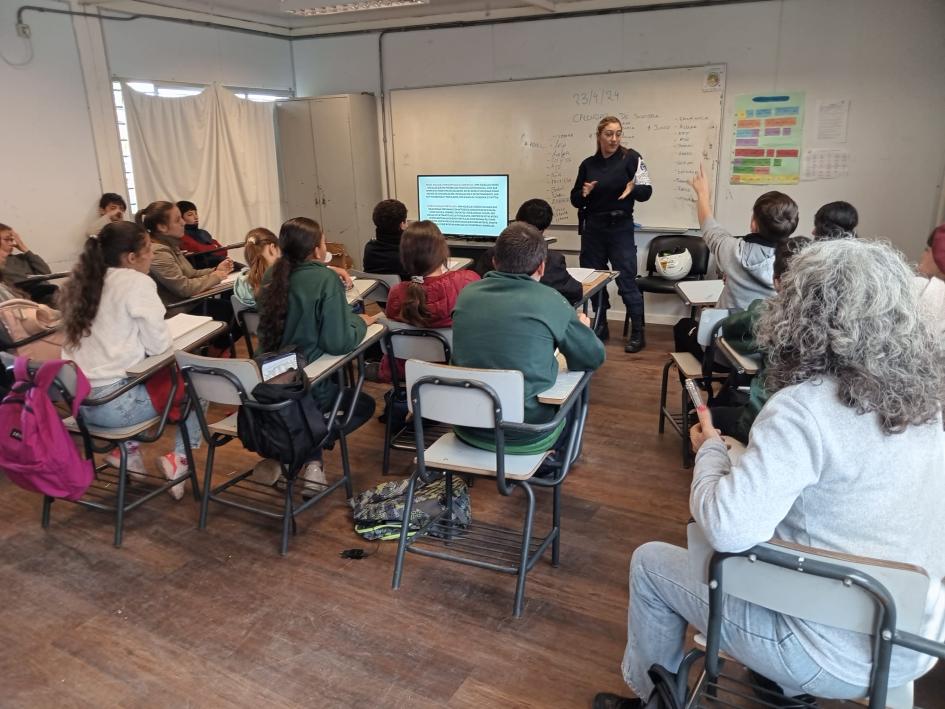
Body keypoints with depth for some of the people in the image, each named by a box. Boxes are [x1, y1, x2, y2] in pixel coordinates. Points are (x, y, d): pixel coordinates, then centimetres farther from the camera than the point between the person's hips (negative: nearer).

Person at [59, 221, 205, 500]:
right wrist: (164, 337, 8)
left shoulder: (82, 281, 11)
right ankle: (180, 460, 9)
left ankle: (126, 449, 22)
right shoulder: (137, 282, -11)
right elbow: (159, 344, -12)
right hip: (115, 405, -7)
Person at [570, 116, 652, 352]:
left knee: (627, 281, -5)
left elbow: (646, 191, -6)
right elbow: (575, 200, 10)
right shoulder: (588, 164, 7)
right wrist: (583, 193, -12)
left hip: (620, 228, -4)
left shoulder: (631, 158, -3)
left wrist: (633, 188, -27)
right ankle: (601, 328, 24)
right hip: (592, 228, 4)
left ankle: (638, 333, 4)